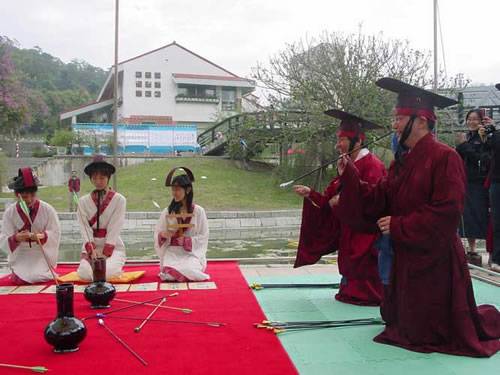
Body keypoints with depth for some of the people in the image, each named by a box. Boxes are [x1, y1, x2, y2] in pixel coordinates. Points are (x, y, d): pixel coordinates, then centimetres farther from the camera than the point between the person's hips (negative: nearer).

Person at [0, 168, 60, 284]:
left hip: (43, 255, -1)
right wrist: (16, 239, -32)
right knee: (20, 280, -15)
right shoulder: (9, 213, -5)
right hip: (20, 257, 1)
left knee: (39, 278, -20)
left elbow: (56, 235, -9)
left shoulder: (47, 209, -9)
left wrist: (43, 236, -31)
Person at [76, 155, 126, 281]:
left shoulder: (119, 200, -3)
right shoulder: (83, 201, 6)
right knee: (85, 273, -23)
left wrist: (105, 254, -17)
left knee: (107, 272, -28)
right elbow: (85, 229, -3)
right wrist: (92, 252, -17)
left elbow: (114, 229, -9)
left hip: (113, 246, -2)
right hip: (91, 246, 2)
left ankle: (113, 265, 8)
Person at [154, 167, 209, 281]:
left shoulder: (198, 211, 0)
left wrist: (186, 241, -15)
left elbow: (203, 237, -1)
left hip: (192, 252, 0)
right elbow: (158, 234, 6)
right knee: (170, 273, -28)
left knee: (189, 271, -29)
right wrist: (163, 235, -17)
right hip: (172, 252, 1)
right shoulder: (167, 212, 5)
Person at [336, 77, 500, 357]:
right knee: (405, 323, 18)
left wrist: (399, 226, -19)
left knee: (432, 332, 6)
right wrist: (350, 176, -4)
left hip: (434, 260, -8)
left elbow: (448, 211, -22)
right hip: (405, 257, 8)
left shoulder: (445, 157, -17)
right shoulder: (403, 161, 9)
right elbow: (379, 200, 5)